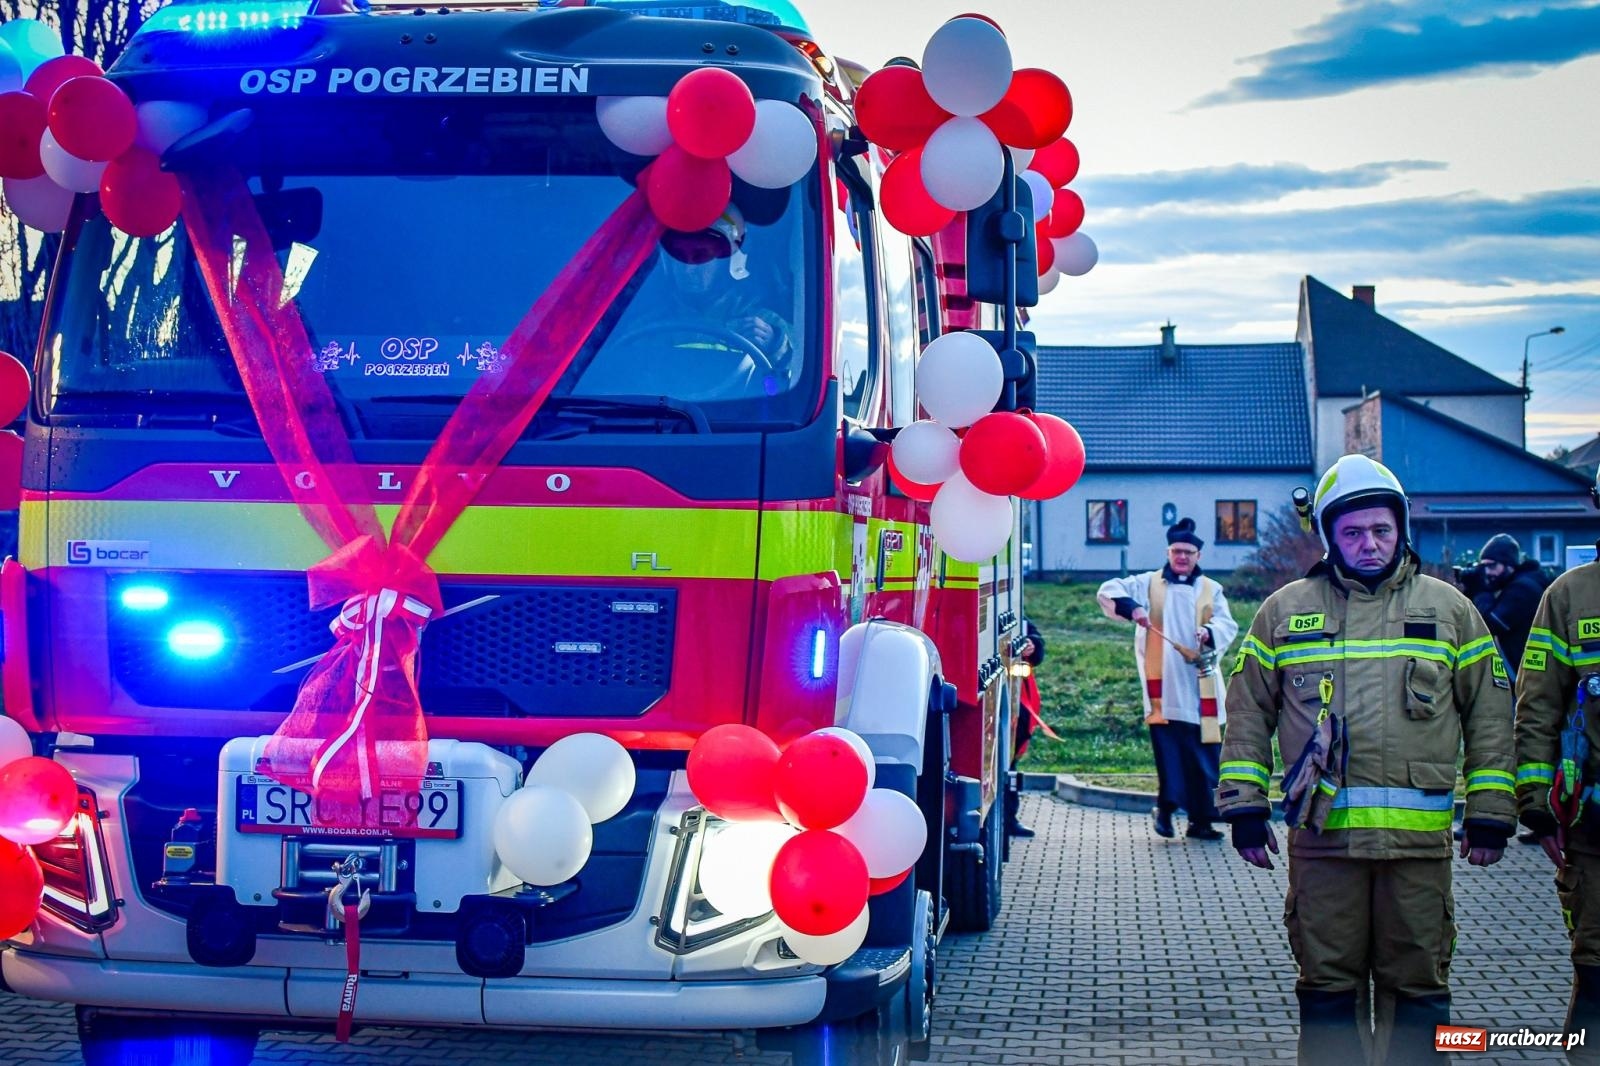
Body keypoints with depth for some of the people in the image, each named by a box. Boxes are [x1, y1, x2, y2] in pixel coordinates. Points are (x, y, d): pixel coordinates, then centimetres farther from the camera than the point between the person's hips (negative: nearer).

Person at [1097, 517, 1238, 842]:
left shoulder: (1211, 590, 14)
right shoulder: (1149, 584, 11)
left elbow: (1228, 626, 1)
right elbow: (1110, 591, 0)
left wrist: (1210, 632, -22)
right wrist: (1132, 607, -20)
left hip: (1199, 688, 2)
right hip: (1163, 687, -2)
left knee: (1204, 754, 1)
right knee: (1168, 750, -9)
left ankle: (1201, 819, 6)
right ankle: (1166, 805, 3)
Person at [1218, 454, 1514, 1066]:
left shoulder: (1449, 608, 9)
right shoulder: (1286, 611, 8)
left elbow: (1489, 716, 10)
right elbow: (1247, 712, 11)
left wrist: (1490, 814, 5)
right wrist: (1245, 807, 4)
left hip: (1420, 836, 0)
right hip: (1322, 834, 0)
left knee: (1419, 986, 5)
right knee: (1328, 983, 5)